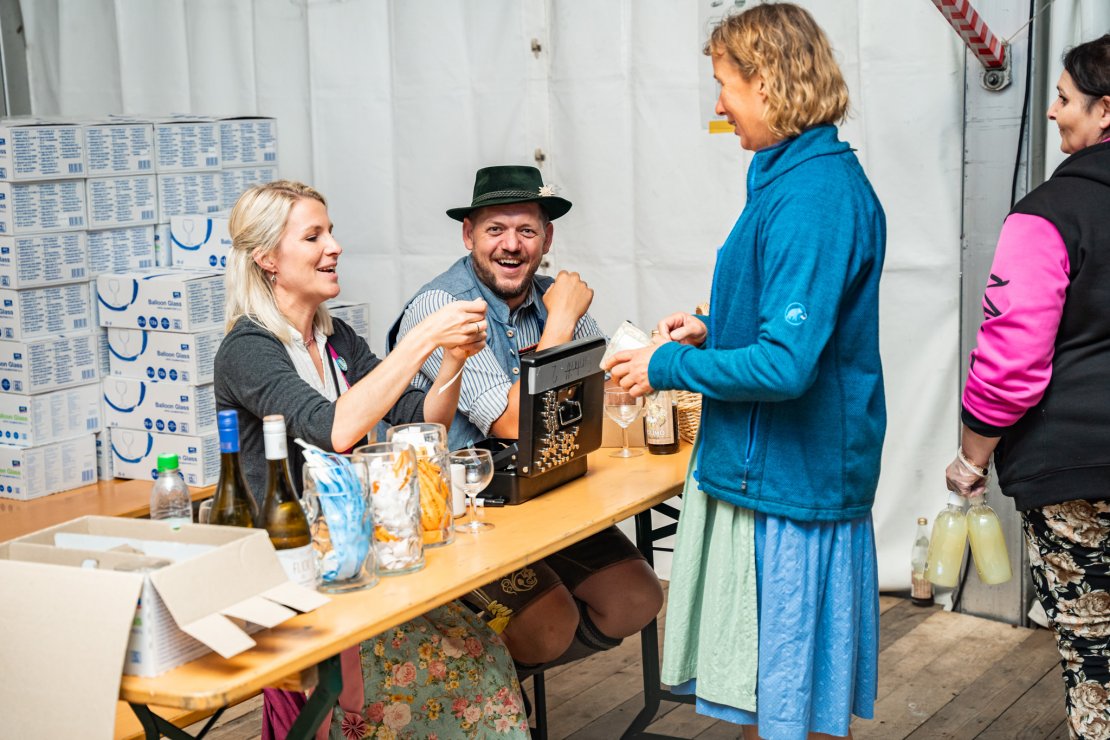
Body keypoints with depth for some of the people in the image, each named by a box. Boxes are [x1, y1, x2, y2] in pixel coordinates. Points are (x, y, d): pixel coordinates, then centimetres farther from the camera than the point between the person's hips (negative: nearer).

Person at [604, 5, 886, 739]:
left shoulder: (811, 198, -21)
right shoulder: (824, 177, 11)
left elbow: (786, 366, -26)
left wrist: (668, 366, -14)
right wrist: (716, 329, 10)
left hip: (788, 488, -10)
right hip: (768, 474, 10)